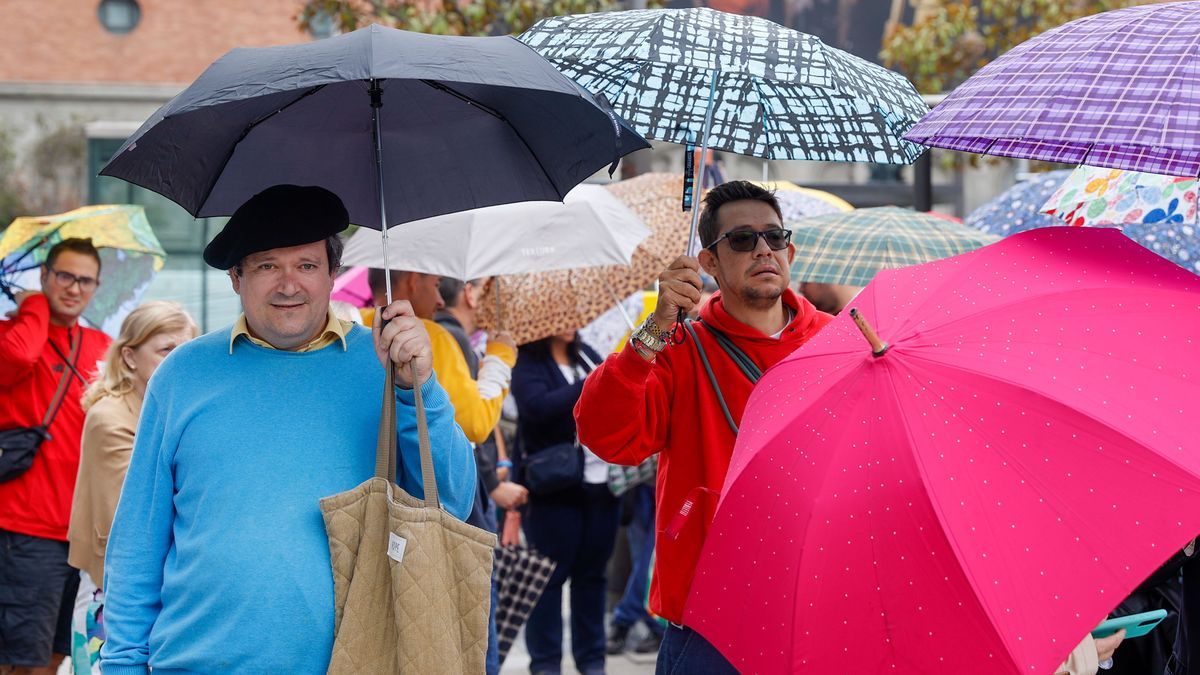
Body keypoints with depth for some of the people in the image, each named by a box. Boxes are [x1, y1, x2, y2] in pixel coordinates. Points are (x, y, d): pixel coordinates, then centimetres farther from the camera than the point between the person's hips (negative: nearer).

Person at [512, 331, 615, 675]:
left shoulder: (586, 355, 10)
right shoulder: (527, 365, -7)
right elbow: (539, 407, -25)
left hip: (600, 482, 5)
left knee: (592, 574, 11)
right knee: (550, 576, 1)